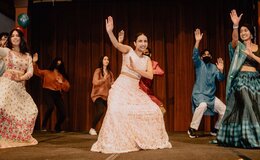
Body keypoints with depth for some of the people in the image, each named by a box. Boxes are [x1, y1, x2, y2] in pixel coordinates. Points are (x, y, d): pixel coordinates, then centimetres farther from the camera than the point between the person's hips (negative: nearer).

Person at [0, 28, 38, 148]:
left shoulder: (27, 56, 15)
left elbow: (30, 72, 5)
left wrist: (22, 77, -12)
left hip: (20, 87, 5)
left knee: (32, 109, 3)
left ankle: (20, 136, 19)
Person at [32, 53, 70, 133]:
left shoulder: (62, 75, 16)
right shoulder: (47, 72, 9)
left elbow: (67, 88, 13)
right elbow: (37, 72, -4)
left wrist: (62, 83, -6)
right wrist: (34, 63, -16)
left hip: (58, 94, 4)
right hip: (48, 92, -4)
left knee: (63, 113, -4)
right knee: (51, 106, -33)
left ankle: (57, 127, 25)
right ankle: (44, 125, -13)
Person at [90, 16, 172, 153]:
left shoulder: (147, 59, 11)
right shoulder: (128, 50, -1)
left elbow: (150, 76, -3)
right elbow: (116, 44, -22)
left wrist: (135, 69, -12)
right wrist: (110, 31, -39)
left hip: (135, 89, 6)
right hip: (121, 87, -5)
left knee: (152, 110, 3)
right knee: (117, 111, -25)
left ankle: (141, 140, 20)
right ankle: (112, 143, -13)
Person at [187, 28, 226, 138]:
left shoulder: (214, 67, 12)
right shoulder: (199, 64, 0)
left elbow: (220, 79, 0)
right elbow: (194, 56, -21)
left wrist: (221, 70, -20)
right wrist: (197, 41, -33)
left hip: (211, 96, 6)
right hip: (199, 94, -6)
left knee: (224, 110, 2)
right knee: (202, 105, -35)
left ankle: (215, 130, 23)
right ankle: (192, 129, -22)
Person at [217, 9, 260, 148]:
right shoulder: (238, 45, 4)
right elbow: (234, 39, -20)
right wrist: (235, 25, -34)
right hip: (241, 79, -4)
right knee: (247, 106, -12)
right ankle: (248, 138, -4)